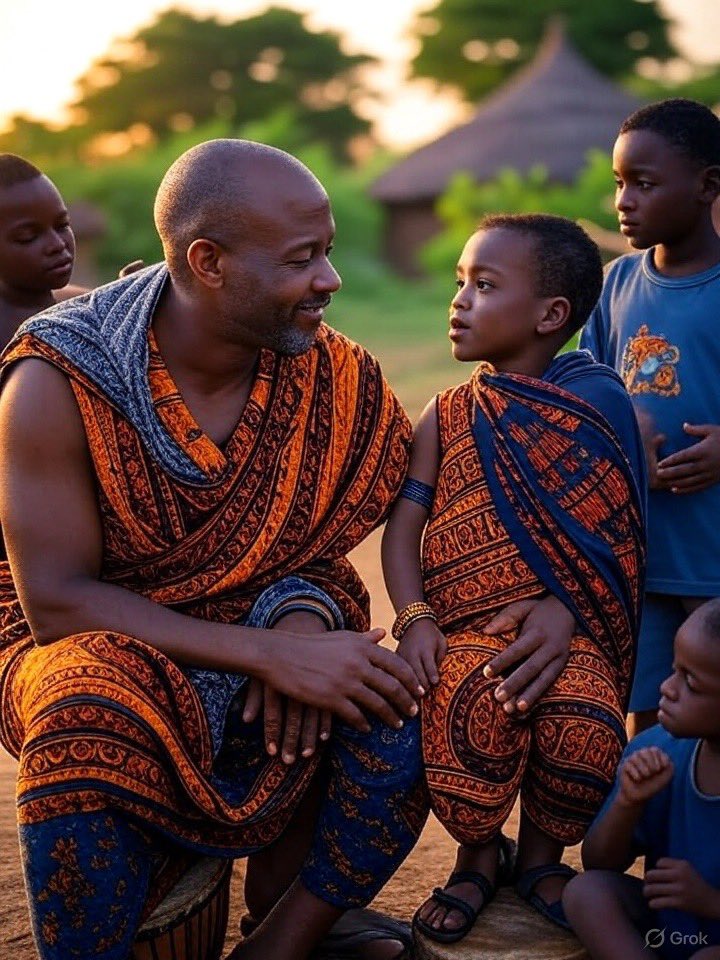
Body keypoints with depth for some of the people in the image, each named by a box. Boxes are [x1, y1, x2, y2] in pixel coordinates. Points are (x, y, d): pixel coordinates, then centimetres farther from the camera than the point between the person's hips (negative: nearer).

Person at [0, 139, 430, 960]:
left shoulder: (326, 375, -8)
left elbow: (319, 541, 5)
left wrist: (305, 614, -21)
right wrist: (270, 652, -29)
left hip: (258, 648, 4)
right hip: (87, 647, -3)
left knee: (400, 716, -22)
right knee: (92, 726, -36)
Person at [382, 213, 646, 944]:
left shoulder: (601, 411, 6)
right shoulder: (446, 416, 14)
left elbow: (609, 535, -2)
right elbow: (404, 523, 6)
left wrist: (564, 613, -19)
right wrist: (413, 617, -11)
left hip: (565, 630, -1)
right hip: (465, 626, 1)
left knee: (586, 726, -31)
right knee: (473, 711, -31)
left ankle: (541, 855, 5)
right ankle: (476, 857, 3)